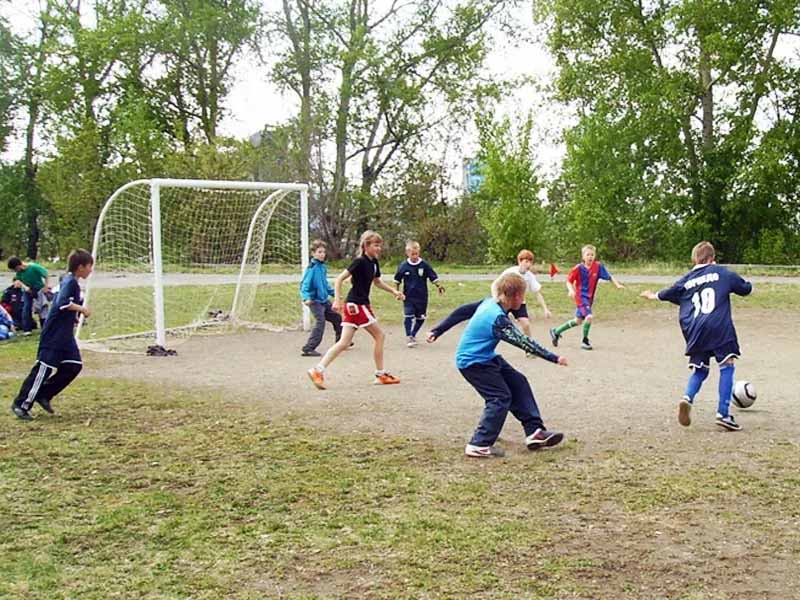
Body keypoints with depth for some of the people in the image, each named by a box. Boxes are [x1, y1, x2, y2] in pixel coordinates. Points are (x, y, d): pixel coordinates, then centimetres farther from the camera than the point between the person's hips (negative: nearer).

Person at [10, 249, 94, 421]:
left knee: (74, 365, 6)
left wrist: (74, 317, 14)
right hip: (54, 334, -10)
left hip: (65, 334, 10)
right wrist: (82, 309, -19)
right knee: (45, 368, -7)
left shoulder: (71, 281, 14)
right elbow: (62, 303, -29)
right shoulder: (70, 282, -15)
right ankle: (21, 404, 1)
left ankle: (44, 395, 14)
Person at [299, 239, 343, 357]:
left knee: (336, 317, 18)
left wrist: (333, 292, 27)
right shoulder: (312, 268, -16)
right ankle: (308, 349, -19)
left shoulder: (323, 267, 7)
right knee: (320, 322, -20)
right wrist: (306, 297, -34)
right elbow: (304, 285, -20)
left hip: (324, 300, 9)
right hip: (315, 301, -9)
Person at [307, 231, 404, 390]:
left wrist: (393, 291, 18)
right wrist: (337, 300, -23)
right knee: (380, 335, 3)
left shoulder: (374, 262, 11)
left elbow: (377, 282, 29)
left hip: (354, 306, 8)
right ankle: (381, 374, 12)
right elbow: (339, 279, -17)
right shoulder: (360, 262, -14)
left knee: (344, 342, 2)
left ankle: (318, 370, -4)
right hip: (357, 305, -8)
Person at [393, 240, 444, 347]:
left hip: (422, 297, 1)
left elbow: (433, 277, -1)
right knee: (408, 316, -13)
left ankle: (413, 335, 30)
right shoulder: (403, 266, -5)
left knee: (420, 318, 10)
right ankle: (409, 337, -5)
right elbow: (397, 280, 9)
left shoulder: (424, 265, -7)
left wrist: (438, 286, -14)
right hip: (408, 297, -1)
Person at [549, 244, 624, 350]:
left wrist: (617, 285, -18)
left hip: (589, 298, 6)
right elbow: (569, 281, -6)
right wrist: (571, 290, -25)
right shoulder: (578, 268, -14)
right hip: (581, 297, -5)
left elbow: (609, 277, -3)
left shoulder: (598, 266, -8)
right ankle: (585, 341, -2)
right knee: (589, 316, -23)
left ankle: (556, 331, 36)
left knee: (578, 321, 16)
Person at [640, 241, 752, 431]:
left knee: (699, 369, 15)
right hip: (719, 328, -4)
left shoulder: (686, 280, 15)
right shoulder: (722, 273, 8)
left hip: (694, 331, 4)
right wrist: (748, 285, 38)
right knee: (727, 366, 4)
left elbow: (668, 294, 28)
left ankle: (687, 398, -14)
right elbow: (745, 288, 13)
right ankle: (723, 413, -3)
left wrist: (653, 296, 48)